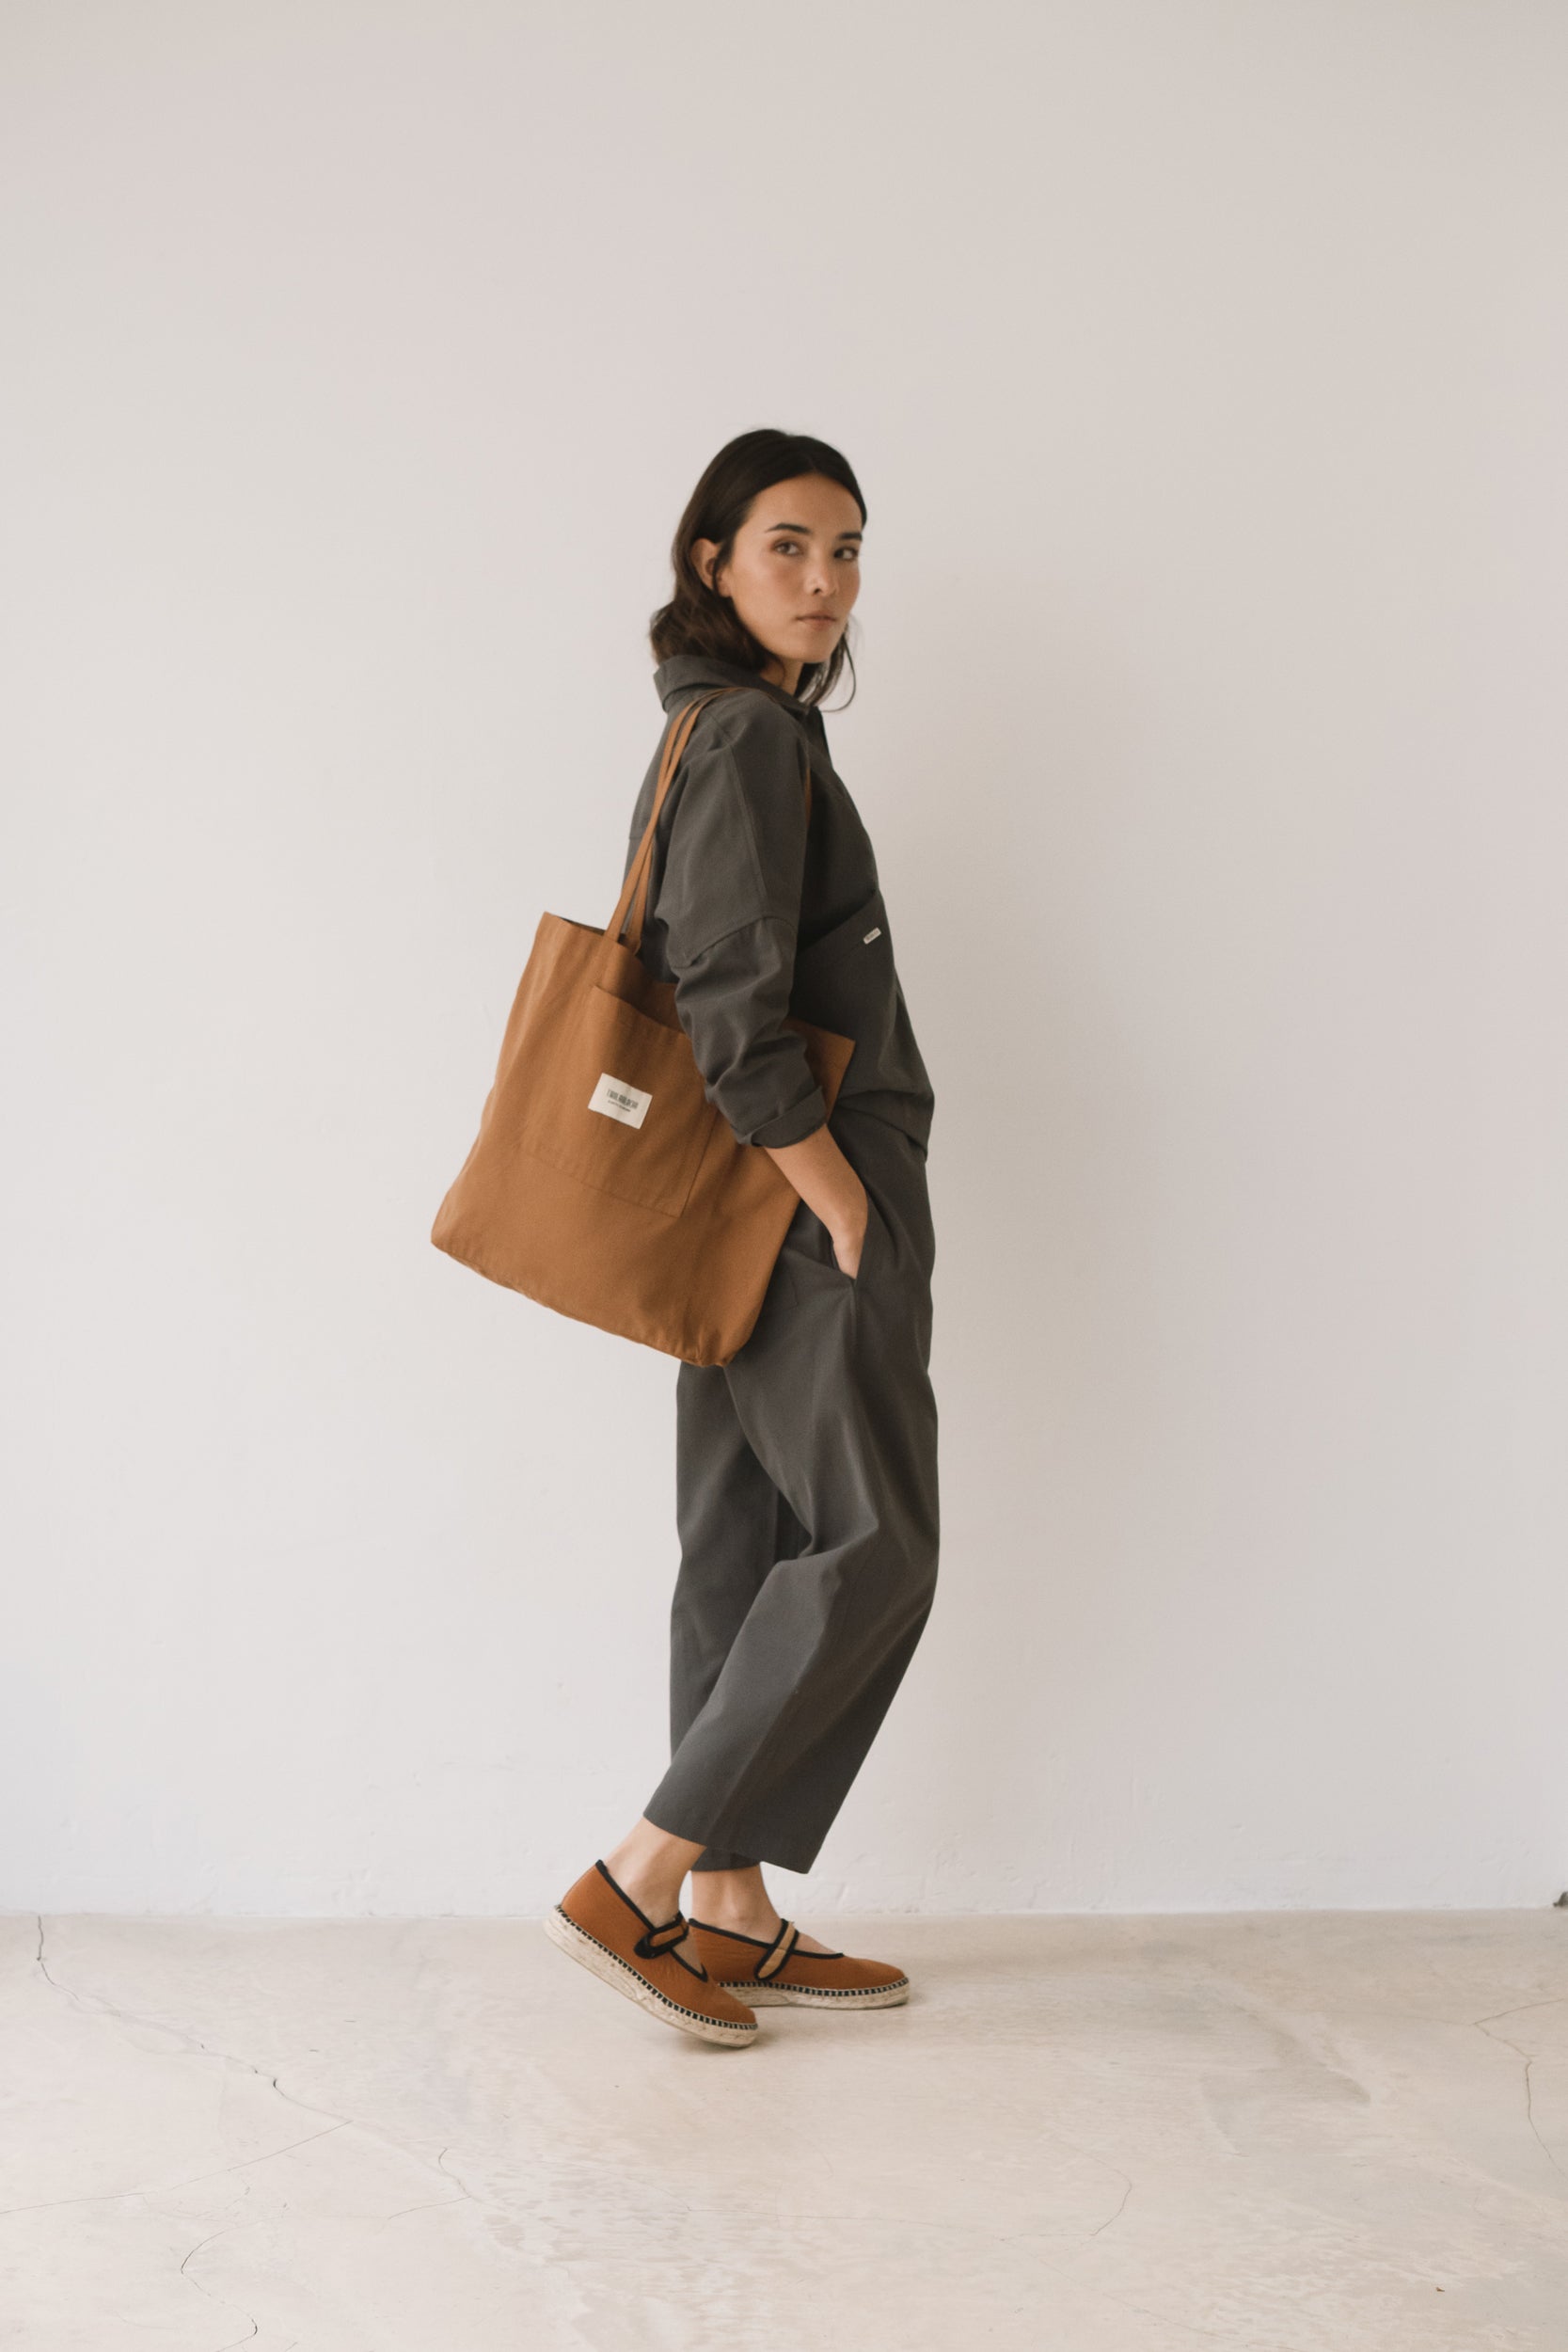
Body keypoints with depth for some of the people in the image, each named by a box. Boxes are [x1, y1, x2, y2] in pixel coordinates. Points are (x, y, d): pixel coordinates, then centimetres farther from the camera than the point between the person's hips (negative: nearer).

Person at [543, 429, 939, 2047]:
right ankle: (637, 1891, -1)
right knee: (873, 1549, -4)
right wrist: (843, 1204, -17)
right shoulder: (754, 733, -13)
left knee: (747, 1547, 10)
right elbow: (736, 1013, -22)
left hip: (750, 1206, 10)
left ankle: (731, 1919, 18)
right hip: (810, 1198, -10)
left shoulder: (719, 731, 17)